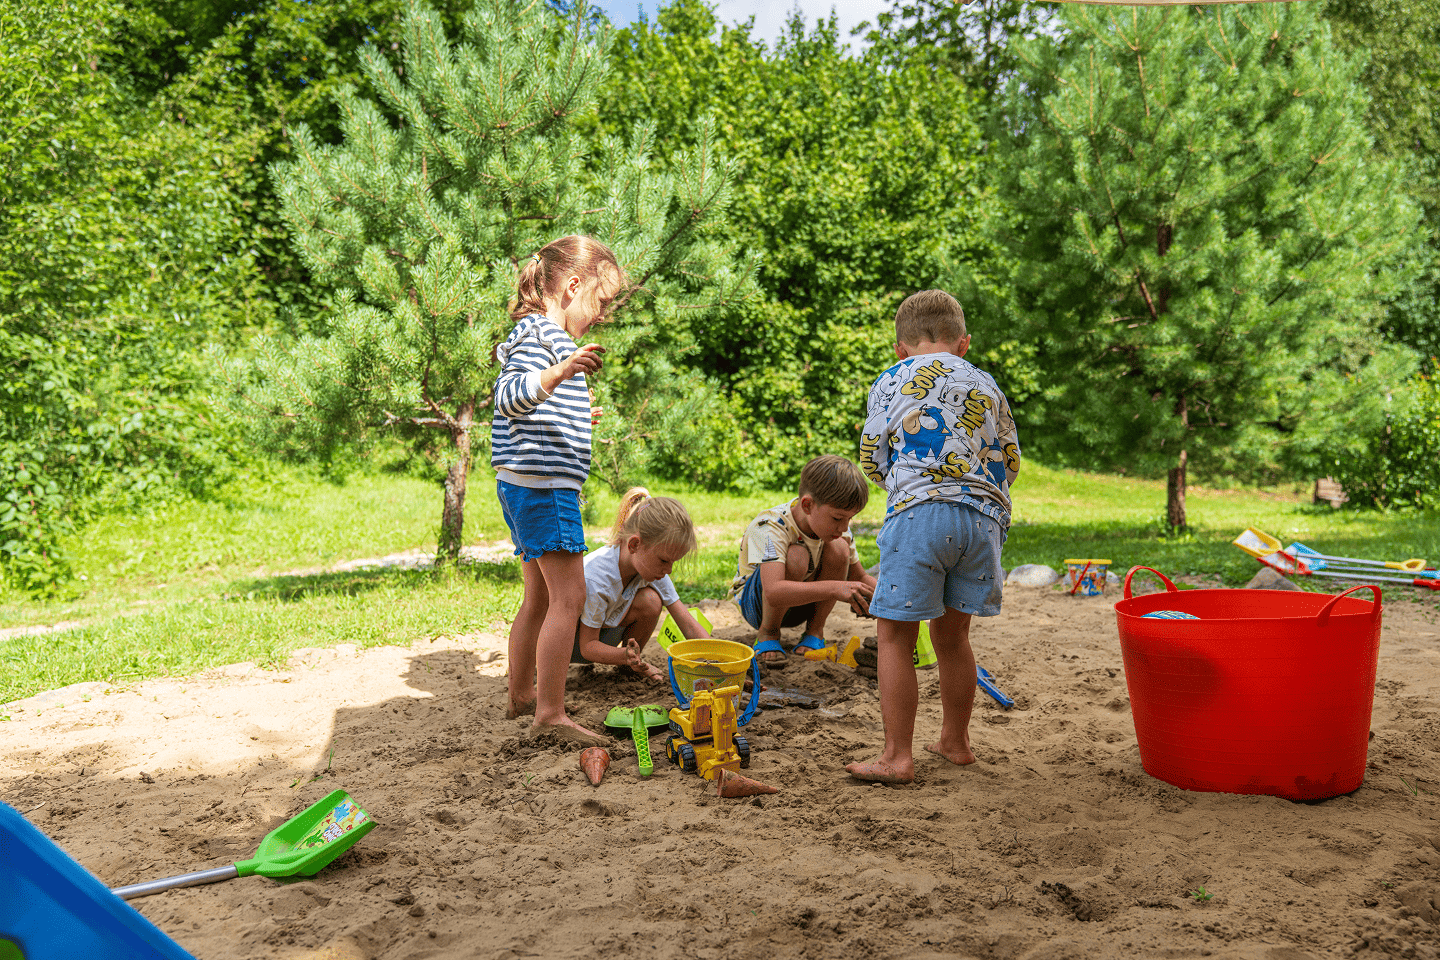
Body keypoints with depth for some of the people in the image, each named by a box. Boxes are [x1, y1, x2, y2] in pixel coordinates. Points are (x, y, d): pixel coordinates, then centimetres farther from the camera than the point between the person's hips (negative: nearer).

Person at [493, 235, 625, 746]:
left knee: (540, 596, 19)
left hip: (527, 486, 11)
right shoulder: (538, 332, -12)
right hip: (543, 483, -11)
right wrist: (561, 372, -43)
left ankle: (522, 694, 30)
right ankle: (550, 713, -9)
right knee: (568, 596, -11)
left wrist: (575, 415, 43)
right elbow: (509, 397, -27)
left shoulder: (541, 334, 20)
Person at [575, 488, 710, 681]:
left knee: (650, 601, -23)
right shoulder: (595, 579, -36)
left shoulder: (654, 568, -16)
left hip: (605, 633, 5)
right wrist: (624, 655, -47)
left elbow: (689, 625, -12)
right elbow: (588, 646, -28)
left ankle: (631, 663, 4)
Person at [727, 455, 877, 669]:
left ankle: (815, 631, -5)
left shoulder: (837, 527, -13)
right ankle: (767, 633, -13)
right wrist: (835, 588, -57)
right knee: (796, 556, -36)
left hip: (804, 603, 5)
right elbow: (774, 592, -49)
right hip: (755, 601, -5)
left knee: (839, 548, -23)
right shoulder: (769, 529, -34)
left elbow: (859, 576, 0)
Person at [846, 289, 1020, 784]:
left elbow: (872, 460, 9)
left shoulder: (891, 382, 8)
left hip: (918, 514, -4)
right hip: (983, 517, 5)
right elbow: (1010, 463, 18)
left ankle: (897, 756, 0)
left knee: (895, 636, 2)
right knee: (952, 634, 18)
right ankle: (955, 741, 29)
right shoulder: (986, 386, 18)